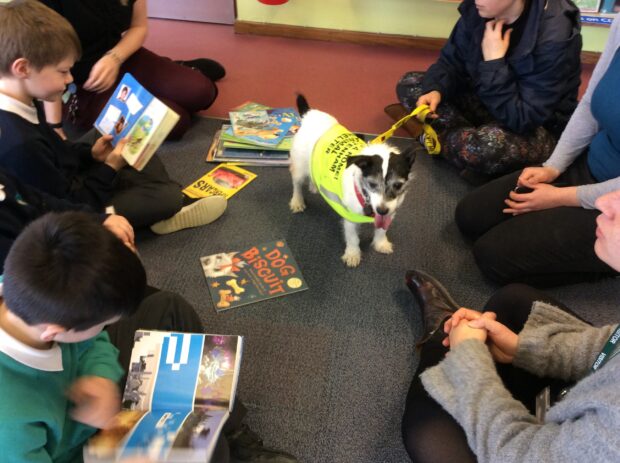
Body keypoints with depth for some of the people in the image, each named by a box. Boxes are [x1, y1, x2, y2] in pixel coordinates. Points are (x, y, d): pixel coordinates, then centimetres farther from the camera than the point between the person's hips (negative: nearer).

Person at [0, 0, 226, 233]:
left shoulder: (21, 104, -5)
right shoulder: (20, 144, -35)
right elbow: (67, 208, -26)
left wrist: (90, 154, -3)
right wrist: (110, 167, -19)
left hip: (68, 183, 10)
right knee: (166, 196, -16)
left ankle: (172, 204, 6)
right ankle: (173, 209, 15)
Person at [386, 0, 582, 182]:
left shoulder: (555, 36, -28)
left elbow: (523, 119, -30)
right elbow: (451, 61, 0)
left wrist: (494, 63, -29)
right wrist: (435, 90, -21)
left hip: (539, 129, -6)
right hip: (485, 100, 7)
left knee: (488, 146, -41)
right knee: (409, 84, -2)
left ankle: (437, 136, -10)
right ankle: (468, 135, -15)